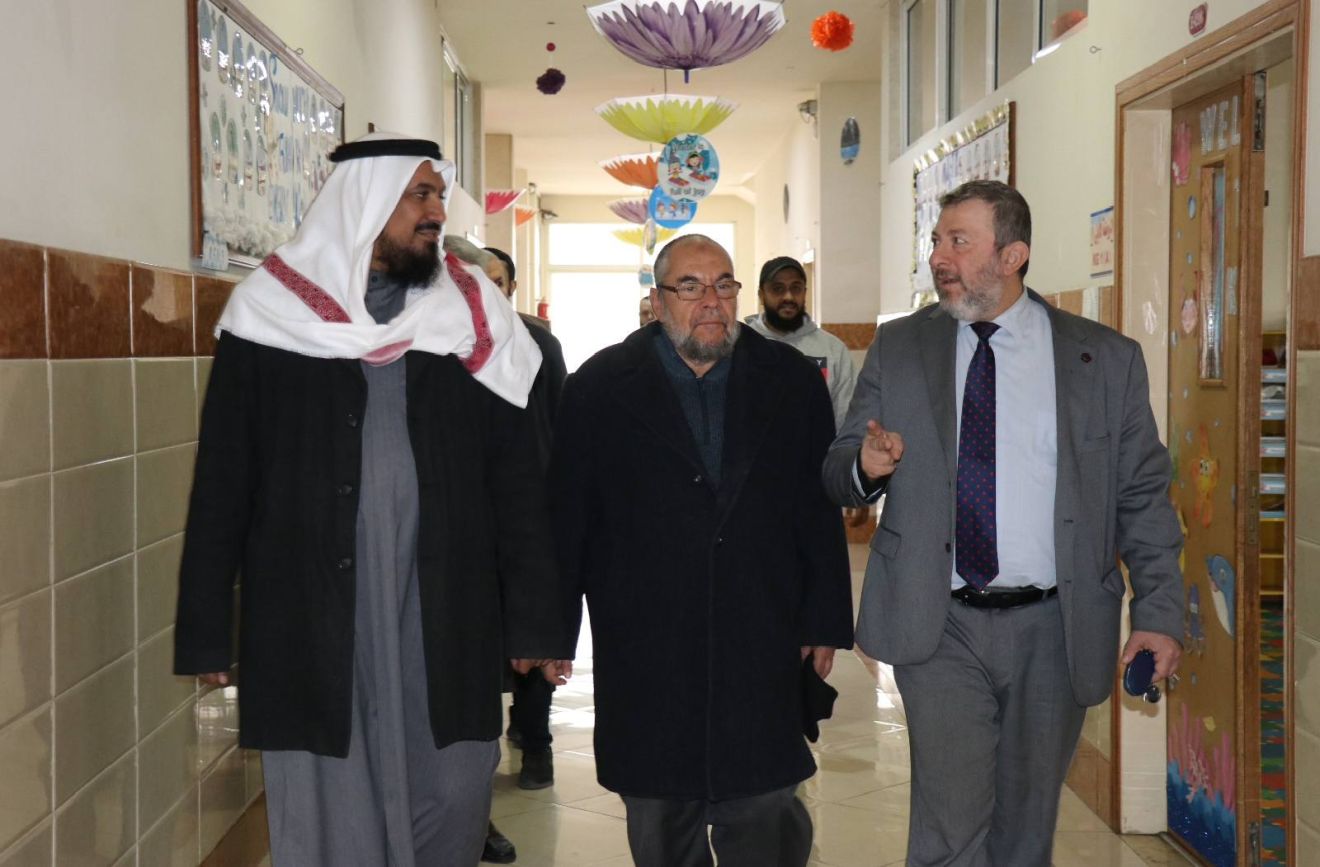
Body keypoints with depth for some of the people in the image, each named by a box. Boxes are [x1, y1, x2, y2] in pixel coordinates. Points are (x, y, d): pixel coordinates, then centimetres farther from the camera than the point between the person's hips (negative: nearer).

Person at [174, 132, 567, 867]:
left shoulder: (469, 315, 5)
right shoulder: (274, 311, 1)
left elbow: (517, 475, 4)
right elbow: (223, 482, 2)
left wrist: (535, 616, 0)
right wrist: (205, 631, 0)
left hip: (446, 612, 1)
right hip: (308, 614, -1)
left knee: (451, 804, 8)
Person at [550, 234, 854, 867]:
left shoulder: (791, 382, 6)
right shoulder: (600, 388, 2)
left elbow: (820, 512, 8)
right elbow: (565, 517, 2)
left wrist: (825, 623, 6)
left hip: (761, 654, 1)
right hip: (643, 659, 0)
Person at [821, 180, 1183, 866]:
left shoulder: (1107, 359, 2)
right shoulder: (897, 348, 6)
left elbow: (1143, 495, 4)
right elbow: (838, 475, 8)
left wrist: (1160, 614, -5)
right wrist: (865, 465, -15)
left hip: (1053, 630, 1)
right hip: (938, 628, 0)